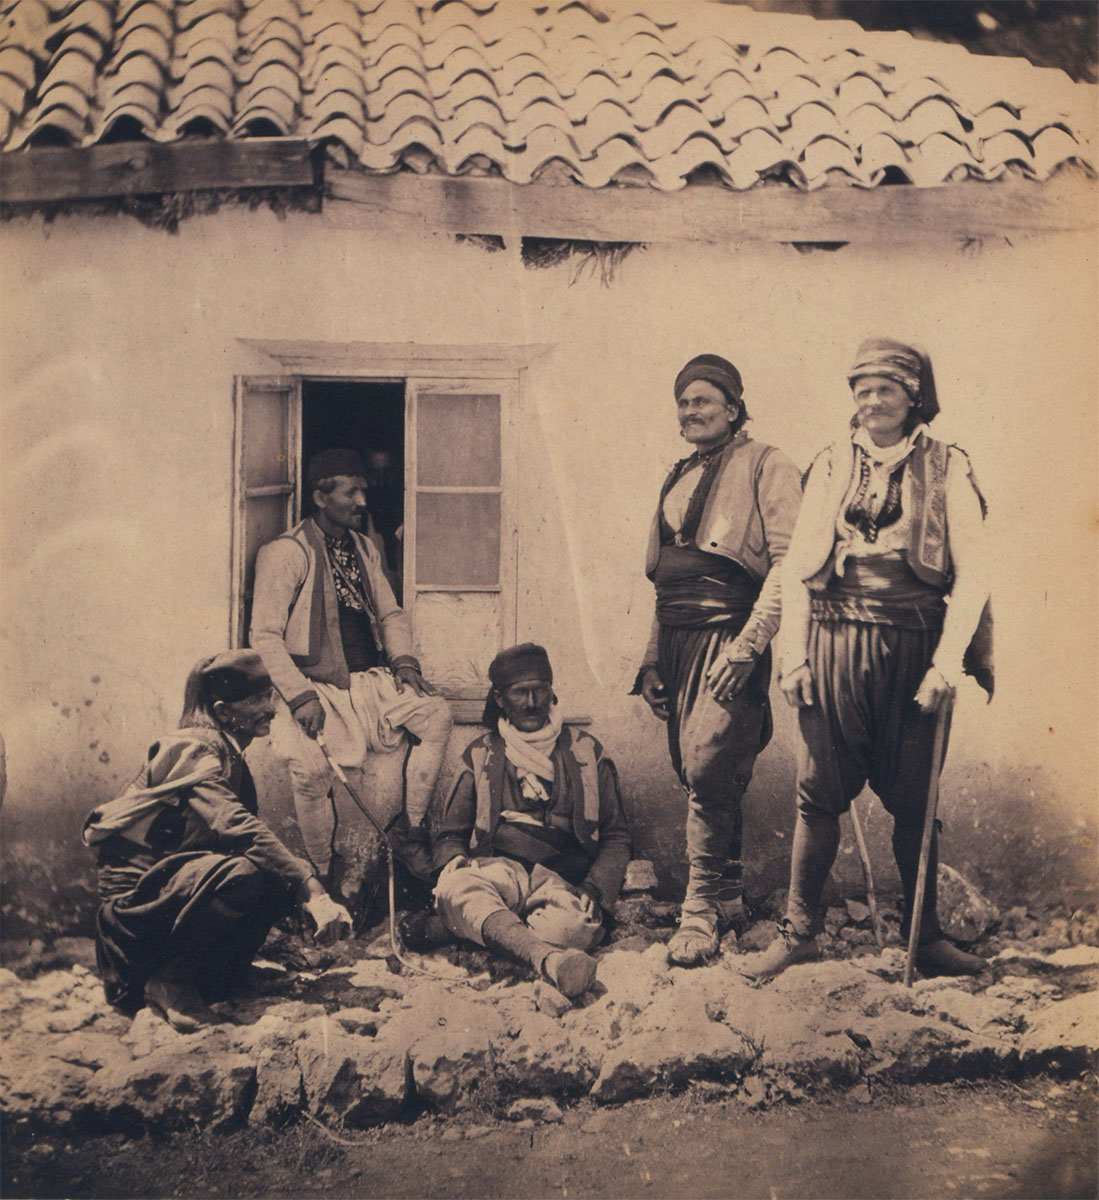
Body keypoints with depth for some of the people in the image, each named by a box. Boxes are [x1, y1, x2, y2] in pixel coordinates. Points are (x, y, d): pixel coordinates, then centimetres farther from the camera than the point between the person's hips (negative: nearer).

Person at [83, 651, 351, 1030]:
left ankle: (204, 980, 1)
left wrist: (310, 895, 0)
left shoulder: (229, 756, 15)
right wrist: (314, 893, -38)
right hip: (133, 898, -9)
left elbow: (259, 840, 14)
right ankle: (166, 978, -15)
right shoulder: (191, 750, -16)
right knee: (241, 872, -33)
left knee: (285, 879, -4)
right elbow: (237, 828, -32)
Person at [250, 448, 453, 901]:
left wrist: (405, 661, 2)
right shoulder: (286, 553, -6)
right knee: (310, 767, -30)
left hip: (371, 679, 6)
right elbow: (265, 635, -11)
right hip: (318, 686, -6)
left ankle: (409, 830, -5)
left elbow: (390, 613, 21)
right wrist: (300, 696, -20)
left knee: (437, 712, -18)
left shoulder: (363, 548, 16)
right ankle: (323, 878, -9)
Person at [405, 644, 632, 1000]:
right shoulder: (481, 755, 19)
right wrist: (456, 865, -5)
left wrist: (594, 890, -4)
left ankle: (441, 929, -28)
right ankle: (547, 957, -55)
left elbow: (616, 837, 16)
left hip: (563, 881, 0)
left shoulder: (586, 753, 17)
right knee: (454, 887, -36)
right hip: (497, 872, 0)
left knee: (575, 925, -37)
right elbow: (449, 834, 20)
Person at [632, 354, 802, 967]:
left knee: (709, 764, -17)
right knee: (697, 771, 9)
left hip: (729, 635, -7)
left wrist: (749, 642, -19)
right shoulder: (678, 479, 22)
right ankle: (729, 897, 21)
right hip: (678, 640, 7)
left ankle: (702, 907, -8)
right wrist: (653, 659, 17)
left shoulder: (766, 466, -1)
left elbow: (788, 561, -11)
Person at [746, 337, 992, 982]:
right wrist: (794, 654, 0)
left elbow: (972, 576, -1)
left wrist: (948, 662, -9)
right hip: (834, 645, 1)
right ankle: (799, 931, 13)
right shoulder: (831, 465, 9)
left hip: (911, 650, -1)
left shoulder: (946, 469, 3)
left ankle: (926, 936, 19)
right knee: (819, 795, 3)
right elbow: (797, 566, 8)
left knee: (915, 801, 6)